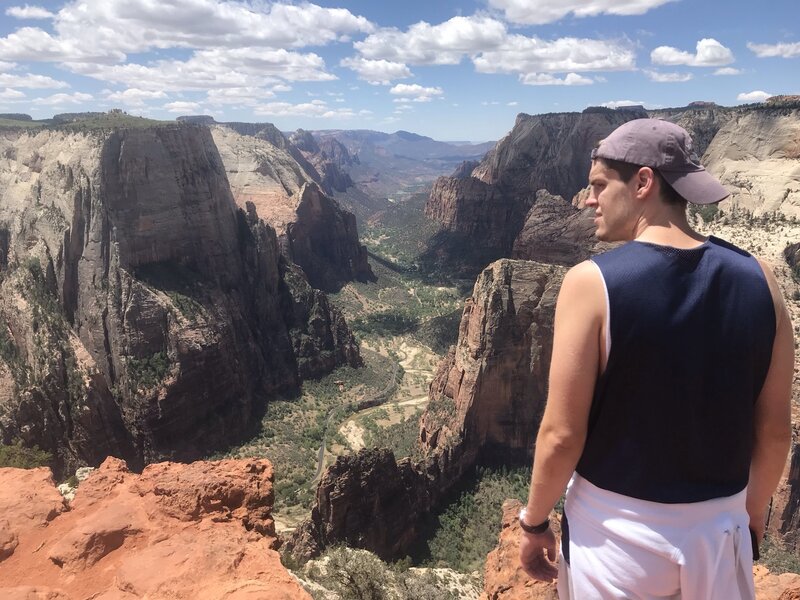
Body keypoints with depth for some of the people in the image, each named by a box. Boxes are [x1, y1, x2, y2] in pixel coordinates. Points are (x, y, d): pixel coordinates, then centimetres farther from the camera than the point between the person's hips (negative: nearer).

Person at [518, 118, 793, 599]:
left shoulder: (593, 282, -20)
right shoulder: (757, 280, -7)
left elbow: (563, 435, -18)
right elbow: (775, 430, 1)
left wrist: (534, 523, -2)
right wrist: (754, 510, 18)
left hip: (617, 527, -3)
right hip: (718, 529, 4)